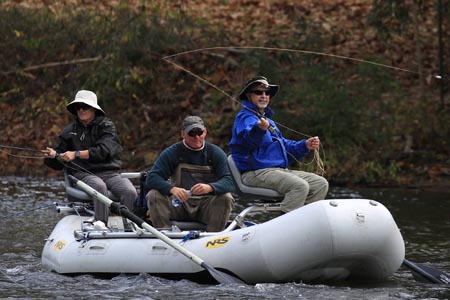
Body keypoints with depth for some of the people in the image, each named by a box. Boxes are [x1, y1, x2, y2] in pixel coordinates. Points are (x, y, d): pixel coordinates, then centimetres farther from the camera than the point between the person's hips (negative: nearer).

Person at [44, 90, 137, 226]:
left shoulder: (106, 126, 6)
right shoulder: (69, 132, 14)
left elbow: (105, 150, -13)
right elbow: (57, 164, 12)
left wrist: (77, 154, -19)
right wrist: (53, 155, -13)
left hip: (109, 172, 0)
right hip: (83, 174, 0)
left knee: (130, 193, -29)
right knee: (99, 186, -37)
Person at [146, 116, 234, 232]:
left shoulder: (216, 153, 3)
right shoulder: (172, 152, 2)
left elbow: (230, 182, -11)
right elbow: (151, 178, -9)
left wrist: (210, 187, -34)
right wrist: (172, 189, -30)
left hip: (207, 205, 0)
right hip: (179, 204, 0)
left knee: (226, 198, -28)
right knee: (153, 195, -22)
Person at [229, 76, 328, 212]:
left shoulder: (268, 121, 28)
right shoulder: (245, 117, -4)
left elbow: (285, 146, 34)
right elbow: (249, 136, -29)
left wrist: (305, 145, 17)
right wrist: (260, 128, -52)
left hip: (279, 170, 10)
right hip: (256, 173, -10)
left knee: (321, 184, 0)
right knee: (300, 186, -30)